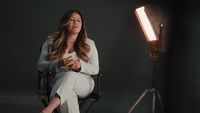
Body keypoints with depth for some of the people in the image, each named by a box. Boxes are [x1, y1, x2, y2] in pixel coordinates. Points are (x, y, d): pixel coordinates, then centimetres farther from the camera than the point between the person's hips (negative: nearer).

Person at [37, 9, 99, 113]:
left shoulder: (89, 43, 9)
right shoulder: (51, 41, 8)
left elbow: (95, 69, 7)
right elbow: (40, 65, 5)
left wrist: (80, 65, -16)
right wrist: (58, 64, -16)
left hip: (84, 84, 0)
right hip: (59, 84, 0)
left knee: (70, 75, -40)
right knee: (68, 95, -41)